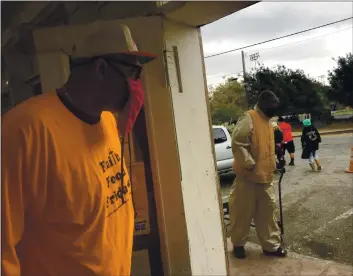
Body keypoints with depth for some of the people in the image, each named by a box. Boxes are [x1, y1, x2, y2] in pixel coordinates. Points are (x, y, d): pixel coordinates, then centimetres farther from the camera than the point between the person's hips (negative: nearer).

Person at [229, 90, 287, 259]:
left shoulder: (267, 121, 16)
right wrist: (249, 164, -20)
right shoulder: (248, 118, -13)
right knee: (243, 212, 5)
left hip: (265, 176, 8)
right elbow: (237, 143, -22)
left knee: (267, 211, 14)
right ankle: (238, 244, 23)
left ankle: (271, 245, 26)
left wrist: (274, 163, 16)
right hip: (247, 176, -8)